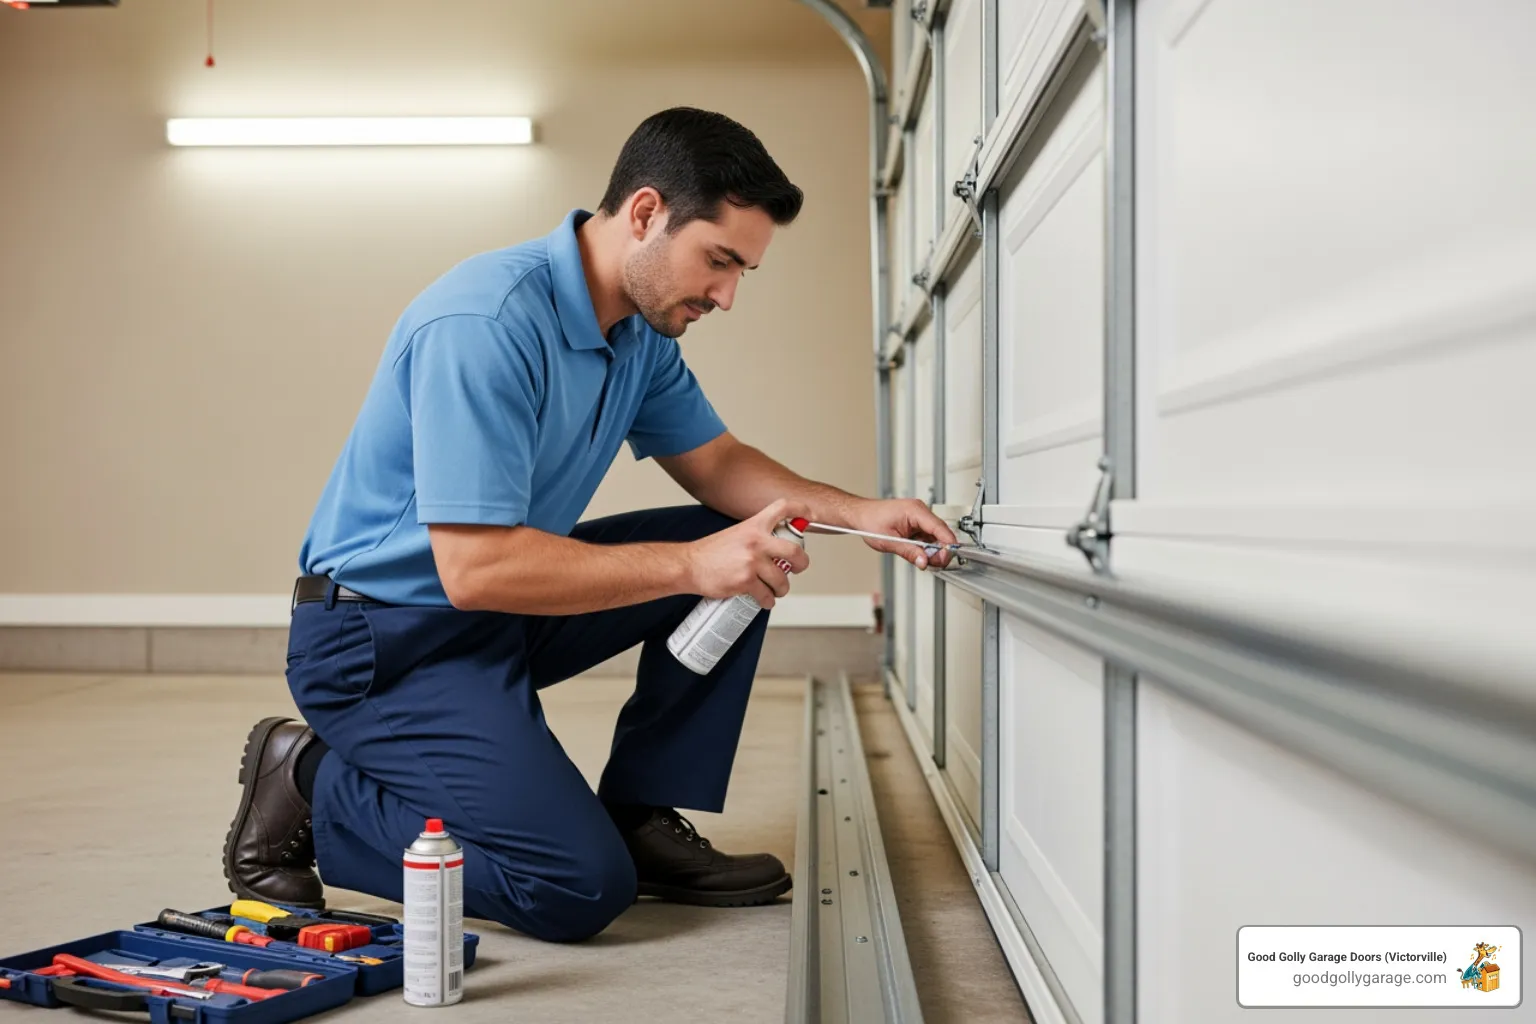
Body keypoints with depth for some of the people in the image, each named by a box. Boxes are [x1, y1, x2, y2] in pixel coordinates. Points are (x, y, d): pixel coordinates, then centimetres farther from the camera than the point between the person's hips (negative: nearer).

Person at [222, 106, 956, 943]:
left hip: (502, 613, 9)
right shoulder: (487, 323, -27)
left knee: (744, 548, 2)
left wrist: (858, 513, -5)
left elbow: (715, 464, 12)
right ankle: (310, 788, -1)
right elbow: (474, 568, -31)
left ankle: (642, 818, 7)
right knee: (580, 888, -20)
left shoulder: (642, 330, 2)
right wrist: (689, 565, -30)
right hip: (382, 637, -9)